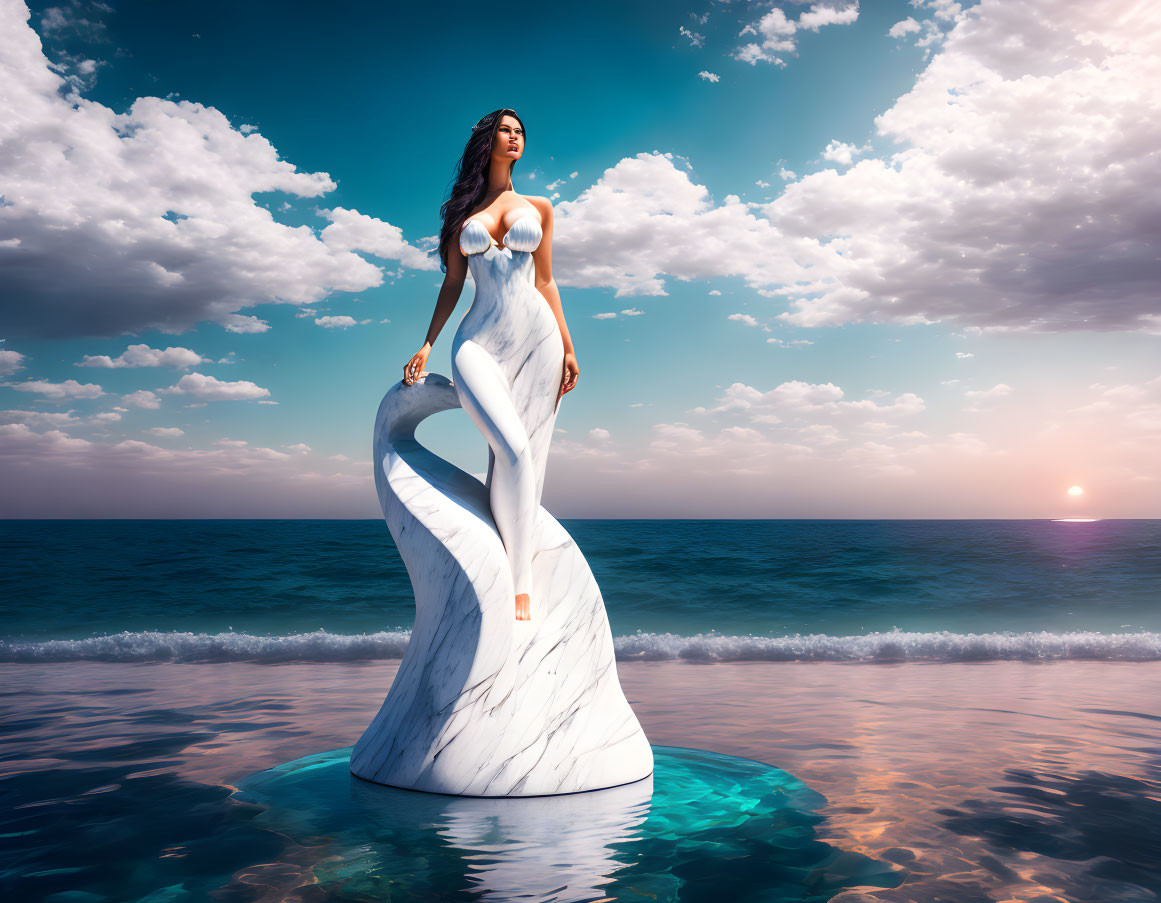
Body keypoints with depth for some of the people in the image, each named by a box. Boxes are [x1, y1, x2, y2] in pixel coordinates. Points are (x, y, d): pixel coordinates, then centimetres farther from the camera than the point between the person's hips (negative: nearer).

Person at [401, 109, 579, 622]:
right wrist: (426, 344, 4)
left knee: (524, 459, -5)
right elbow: (452, 284, 14)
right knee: (513, 450, -20)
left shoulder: (538, 208, 17)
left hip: (538, 338, 1)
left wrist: (568, 348, 8)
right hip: (480, 342, -1)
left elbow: (545, 280, 15)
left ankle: (517, 579, 2)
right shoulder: (463, 212, 16)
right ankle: (521, 584, -11)